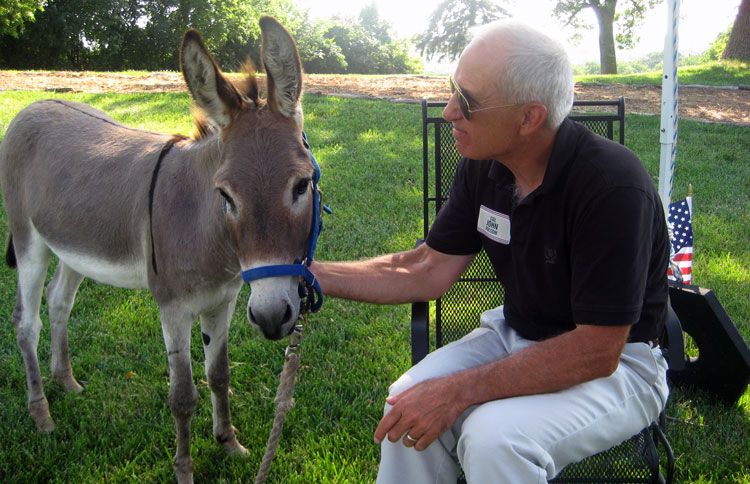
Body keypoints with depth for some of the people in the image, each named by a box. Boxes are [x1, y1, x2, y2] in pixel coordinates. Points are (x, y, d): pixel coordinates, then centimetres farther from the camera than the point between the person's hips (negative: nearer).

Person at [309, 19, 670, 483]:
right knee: (411, 406, -18)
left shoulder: (613, 185, -28)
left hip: (616, 362, -5)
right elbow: (428, 270, 1)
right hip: (517, 336, 6)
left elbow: (596, 352, -27)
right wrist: (311, 273, -7)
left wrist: (459, 391, -29)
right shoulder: (482, 166, -7)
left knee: (495, 437, -31)